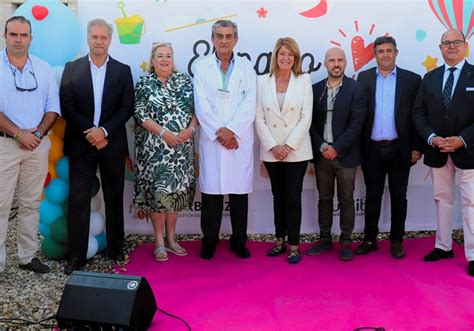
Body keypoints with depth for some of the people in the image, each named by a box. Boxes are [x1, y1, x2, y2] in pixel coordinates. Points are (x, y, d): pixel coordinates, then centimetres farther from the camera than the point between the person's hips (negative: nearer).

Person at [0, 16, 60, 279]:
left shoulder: (44, 68, 8)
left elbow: (53, 106, 6)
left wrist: (38, 132, -8)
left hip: (38, 144, 3)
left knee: (31, 204, 9)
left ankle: (28, 256, 19)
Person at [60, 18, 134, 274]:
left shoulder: (122, 70, 5)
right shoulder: (72, 69, 4)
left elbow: (127, 108, -2)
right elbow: (67, 107, -2)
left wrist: (104, 131, -14)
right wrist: (89, 133, -12)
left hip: (112, 144, 1)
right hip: (81, 144, -1)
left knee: (114, 198, 9)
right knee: (78, 200, -1)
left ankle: (115, 248, 23)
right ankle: (76, 255, 6)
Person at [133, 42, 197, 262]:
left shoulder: (185, 81, 9)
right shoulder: (144, 83, 1)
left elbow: (195, 109, 7)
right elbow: (141, 115, -7)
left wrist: (190, 130, -12)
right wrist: (164, 133, -16)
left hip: (181, 146, 3)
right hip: (154, 147, -3)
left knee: (177, 189, 7)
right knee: (156, 190, -1)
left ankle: (170, 238, 20)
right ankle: (159, 242, 9)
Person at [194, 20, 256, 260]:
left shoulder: (246, 67, 7)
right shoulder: (202, 67, 6)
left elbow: (250, 104, -3)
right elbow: (201, 105, -3)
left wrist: (231, 131, -13)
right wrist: (219, 132, -11)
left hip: (240, 139, 1)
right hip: (211, 139, 0)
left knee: (239, 191, 5)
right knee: (211, 190, 2)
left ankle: (239, 241, 17)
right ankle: (209, 241, 15)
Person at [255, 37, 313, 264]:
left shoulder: (304, 80, 0)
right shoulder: (262, 81, 4)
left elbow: (306, 117, -5)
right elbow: (259, 118, 0)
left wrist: (289, 146, -12)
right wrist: (273, 146, -9)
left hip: (296, 150, -2)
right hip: (271, 151, 2)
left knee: (293, 198, 0)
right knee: (278, 197, 12)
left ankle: (293, 245, 10)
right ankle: (280, 240, 23)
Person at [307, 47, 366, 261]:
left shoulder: (356, 89, -3)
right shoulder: (316, 89, 7)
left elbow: (356, 123, -9)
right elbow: (311, 122, 5)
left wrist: (336, 148, -14)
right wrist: (321, 147, -8)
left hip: (345, 154, -3)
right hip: (321, 153, 3)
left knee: (346, 200, 5)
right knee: (324, 199, 10)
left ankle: (346, 242, 15)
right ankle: (325, 239, 21)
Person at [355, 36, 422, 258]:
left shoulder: (412, 79, 1)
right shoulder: (364, 78, 4)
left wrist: (417, 147, -4)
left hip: (399, 149, -1)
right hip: (372, 150, 1)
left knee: (398, 197, 9)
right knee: (372, 196, 10)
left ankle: (397, 241, 21)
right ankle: (370, 239, 21)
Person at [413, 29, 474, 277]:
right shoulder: (430, 78, 9)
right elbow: (418, 113, 5)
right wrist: (432, 138, -10)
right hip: (437, 151, 4)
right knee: (442, 199, 13)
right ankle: (443, 246, 24)